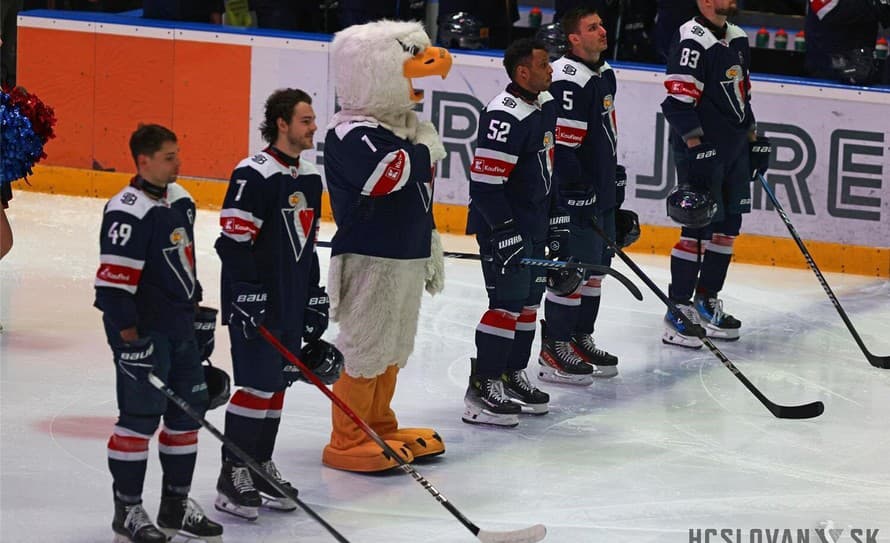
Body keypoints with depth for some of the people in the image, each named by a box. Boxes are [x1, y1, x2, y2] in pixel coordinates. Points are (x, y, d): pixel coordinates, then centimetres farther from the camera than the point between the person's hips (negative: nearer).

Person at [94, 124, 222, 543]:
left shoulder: (180, 200, 10)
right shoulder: (128, 211, -18)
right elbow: (114, 276, -21)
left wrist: (194, 304, 23)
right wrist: (128, 330, -22)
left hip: (179, 327, 9)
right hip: (144, 331, -9)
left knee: (187, 411, 13)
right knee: (140, 417, -4)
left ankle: (176, 505, 25)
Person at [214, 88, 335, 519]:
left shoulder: (310, 178, 12)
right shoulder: (255, 176, -15)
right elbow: (233, 241, -18)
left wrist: (314, 297, 19)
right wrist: (247, 295, -22)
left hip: (291, 305, 8)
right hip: (255, 303, -8)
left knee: (278, 385, 12)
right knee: (257, 385, -8)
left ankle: (260, 468, 23)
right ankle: (233, 477, -1)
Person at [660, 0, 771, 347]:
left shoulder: (737, 39, 14)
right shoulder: (692, 42, -16)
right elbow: (678, 101, -21)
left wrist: (754, 140, 22)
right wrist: (698, 148, -24)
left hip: (734, 150, 9)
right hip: (701, 150, -9)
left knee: (728, 226, 11)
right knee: (698, 228, -9)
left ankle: (706, 302, 22)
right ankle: (678, 310, -4)